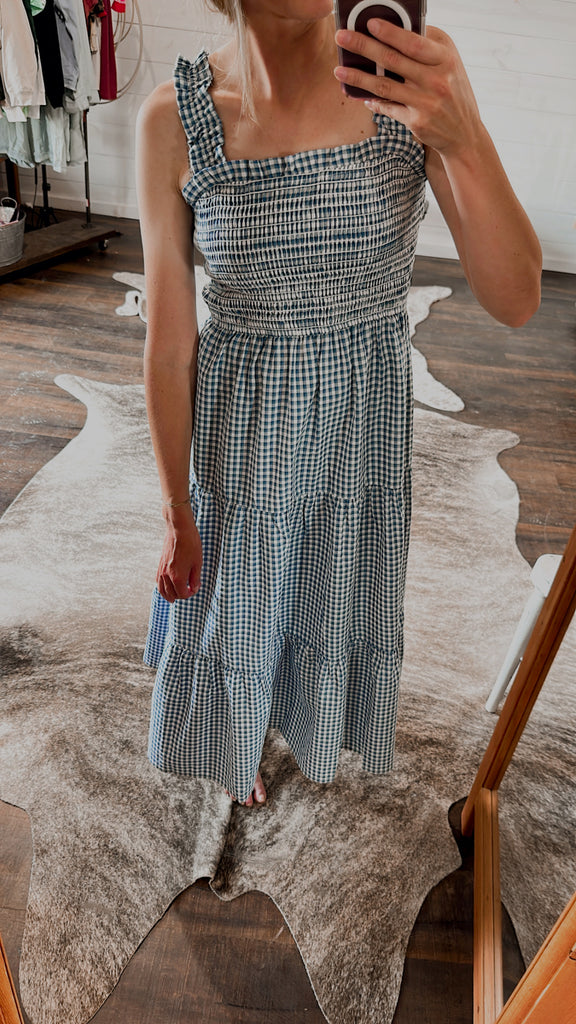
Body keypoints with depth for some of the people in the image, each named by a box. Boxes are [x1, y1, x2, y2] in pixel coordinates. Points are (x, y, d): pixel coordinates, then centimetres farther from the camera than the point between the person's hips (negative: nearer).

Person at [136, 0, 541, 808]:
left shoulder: (410, 72, -14)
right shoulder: (174, 119, -16)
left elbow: (515, 302, -18)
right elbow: (169, 343, -10)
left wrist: (463, 139, -36)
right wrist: (177, 514, -5)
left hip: (366, 421, 1)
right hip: (242, 429, 0)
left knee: (338, 602, 25)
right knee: (237, 611, 21)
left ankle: (313, 728, 63)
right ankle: (245, 745, 59)